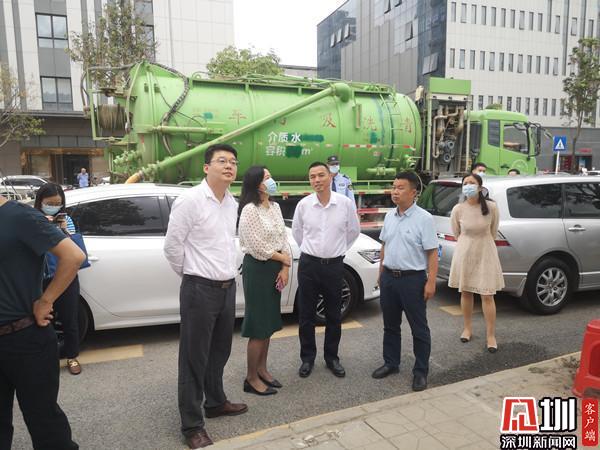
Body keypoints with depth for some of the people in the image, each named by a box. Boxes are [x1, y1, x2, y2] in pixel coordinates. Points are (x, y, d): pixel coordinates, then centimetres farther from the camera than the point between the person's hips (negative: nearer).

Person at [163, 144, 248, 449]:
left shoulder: (232, 202, 8)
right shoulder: (190, 200, -15)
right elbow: (172, 245, -10)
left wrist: (227, 274, 15)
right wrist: (190, 276, 1)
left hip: (228, 287, 7)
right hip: (200, 289, -7)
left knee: (220, 352, 21)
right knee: (194, 358, 5)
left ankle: (215, 402, 41)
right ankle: (192, 425, 20)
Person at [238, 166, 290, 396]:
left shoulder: (275, 207, 8)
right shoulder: (250, 210, -16)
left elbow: (283, 238, 8)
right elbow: (258, 248, -19)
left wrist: (285, 267, -4)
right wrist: (284, 258, -5)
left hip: (276, 268, 8)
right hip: (257, 268, -8)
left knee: (269, 323, 16)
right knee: (258, 326, 0)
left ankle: (262, 370, 31)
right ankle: (251, 378, 15)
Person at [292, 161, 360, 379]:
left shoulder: (346, 203, -6)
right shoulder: (303, 205, -5)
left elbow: (354, 231, 9)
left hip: (335, 265, 0)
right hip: (308, 264, 0)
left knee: (334, 316, 11)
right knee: (306, 315, 8)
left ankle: (331, 357, 29)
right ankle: (307, 358, 25)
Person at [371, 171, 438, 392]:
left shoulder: (424, 219, -12)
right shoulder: (389, 216, 7)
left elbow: (432, 253, -13)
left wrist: (431, 282, -17)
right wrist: (381, 272, 15)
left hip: (412, 279, -6)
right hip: (389, 277, 6)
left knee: (419, 328, 6)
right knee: (390, 325, 17)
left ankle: (420, 371, 20)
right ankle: (391, 363, 33)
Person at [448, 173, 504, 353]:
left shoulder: (491, 207, -13)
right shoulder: (458, 209, -12)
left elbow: (493, 232, 5)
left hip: (485, 253, -1)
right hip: (464, 253, 1)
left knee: (487, 296, 1)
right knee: (465, 293, 13)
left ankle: (491, 335, 14)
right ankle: (467, 328, 31)